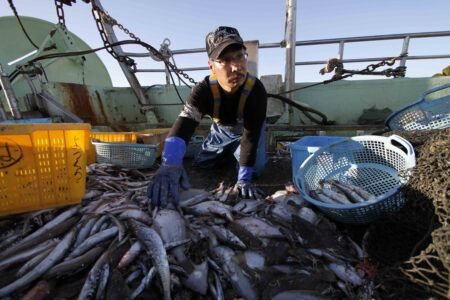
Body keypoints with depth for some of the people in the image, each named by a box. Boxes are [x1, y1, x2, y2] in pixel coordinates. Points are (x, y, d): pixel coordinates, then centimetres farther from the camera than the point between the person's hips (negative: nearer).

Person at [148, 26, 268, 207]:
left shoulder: (256, 90, -37)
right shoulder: (203, 90, -34)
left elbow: (251, 134, -36)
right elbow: (184, 123, -50)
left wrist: (243, 179, -41)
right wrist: (170, 164, -69)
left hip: (247, 130, -1)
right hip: (221, 130, 2)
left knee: (255, 169, -17)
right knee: (200, 163, 4)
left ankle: (238, 154, 19)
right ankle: (230, 153, 32)